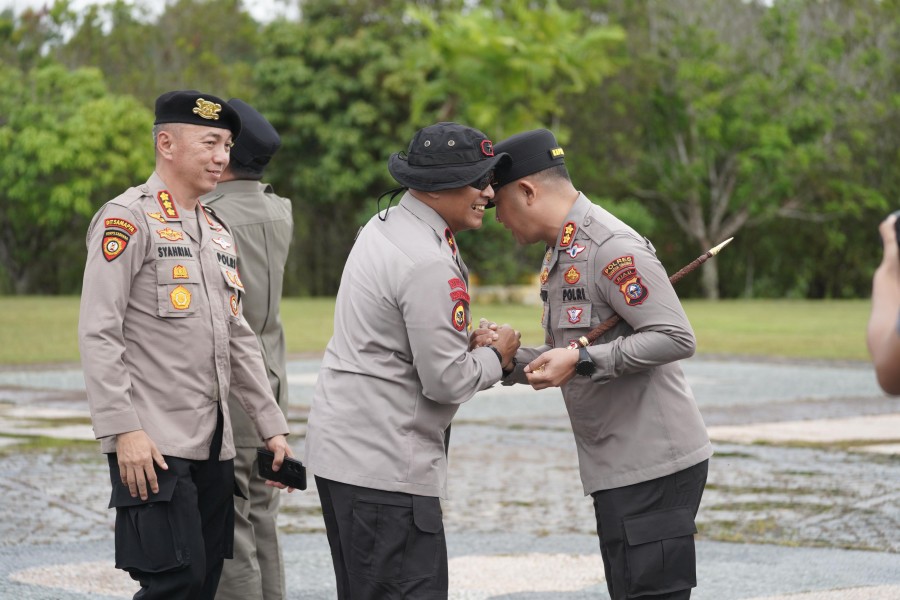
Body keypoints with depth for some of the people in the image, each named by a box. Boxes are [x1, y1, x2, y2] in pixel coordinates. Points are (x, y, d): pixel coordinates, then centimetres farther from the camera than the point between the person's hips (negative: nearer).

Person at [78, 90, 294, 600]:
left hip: (214, 443, 8)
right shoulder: (127, 219, -7)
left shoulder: (217, 232, 18)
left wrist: (273, 426, 15)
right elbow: (98, 334, -14)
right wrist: (124, 431, -20)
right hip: (153, 445, -8)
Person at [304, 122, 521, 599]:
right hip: (384, 464, -11)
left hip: (341, 447, 11)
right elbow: (447, 382, -19)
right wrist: (496, 357, 1)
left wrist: (464, 340, 9)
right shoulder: (429, 264, -20)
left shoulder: (381, 226, 11)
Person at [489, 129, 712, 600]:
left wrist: (582, 360, -24)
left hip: (654, 467, -10)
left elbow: (676, 338, -21)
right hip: (618, 470, 10)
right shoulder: (559, 256, 17)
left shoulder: (612, 248, -16)